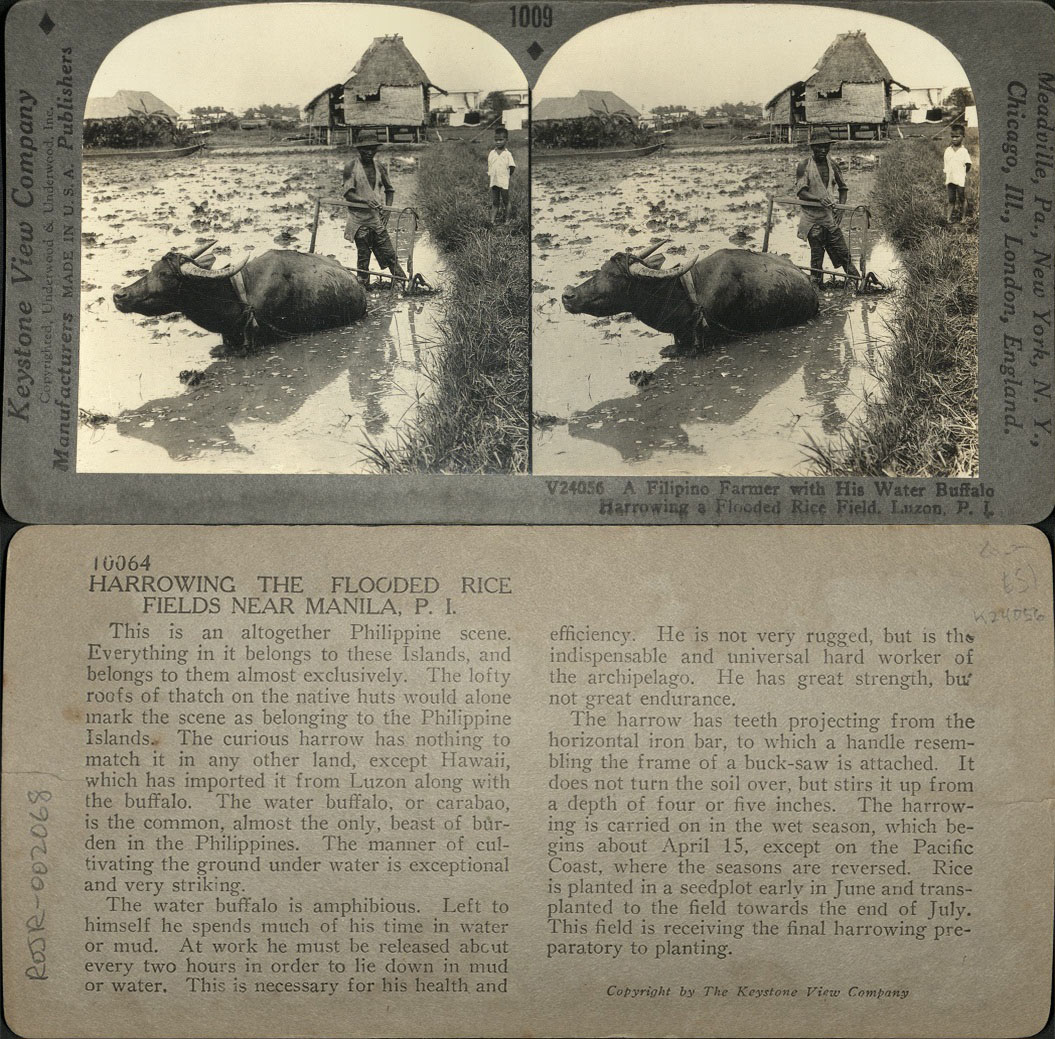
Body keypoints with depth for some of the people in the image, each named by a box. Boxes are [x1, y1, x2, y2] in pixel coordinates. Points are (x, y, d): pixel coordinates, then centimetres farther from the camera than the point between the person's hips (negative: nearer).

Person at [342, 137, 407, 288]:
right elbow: (348, 193, -9)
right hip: (359, 218, -2)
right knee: (363, 256, 2)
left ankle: (403, 281, 4)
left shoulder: (380, 166, 7)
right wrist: (366, 201, -26)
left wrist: (387, 210, 2)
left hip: (377, 217, 2)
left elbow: (389, 190, 17)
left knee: (389, 253, -2)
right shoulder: (351, 167, -4)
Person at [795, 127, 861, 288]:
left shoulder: (832, 166, 8)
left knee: (842, 251, 2)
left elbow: (843, 188, 18)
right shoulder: (804, 166, -5)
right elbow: (800, 191, -13)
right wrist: (820, 199, -29)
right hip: (812, 216, -3)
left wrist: (840, 208, 1)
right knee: (816, 253, 1)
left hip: (830, 216, 3)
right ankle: (815, 286, 11)